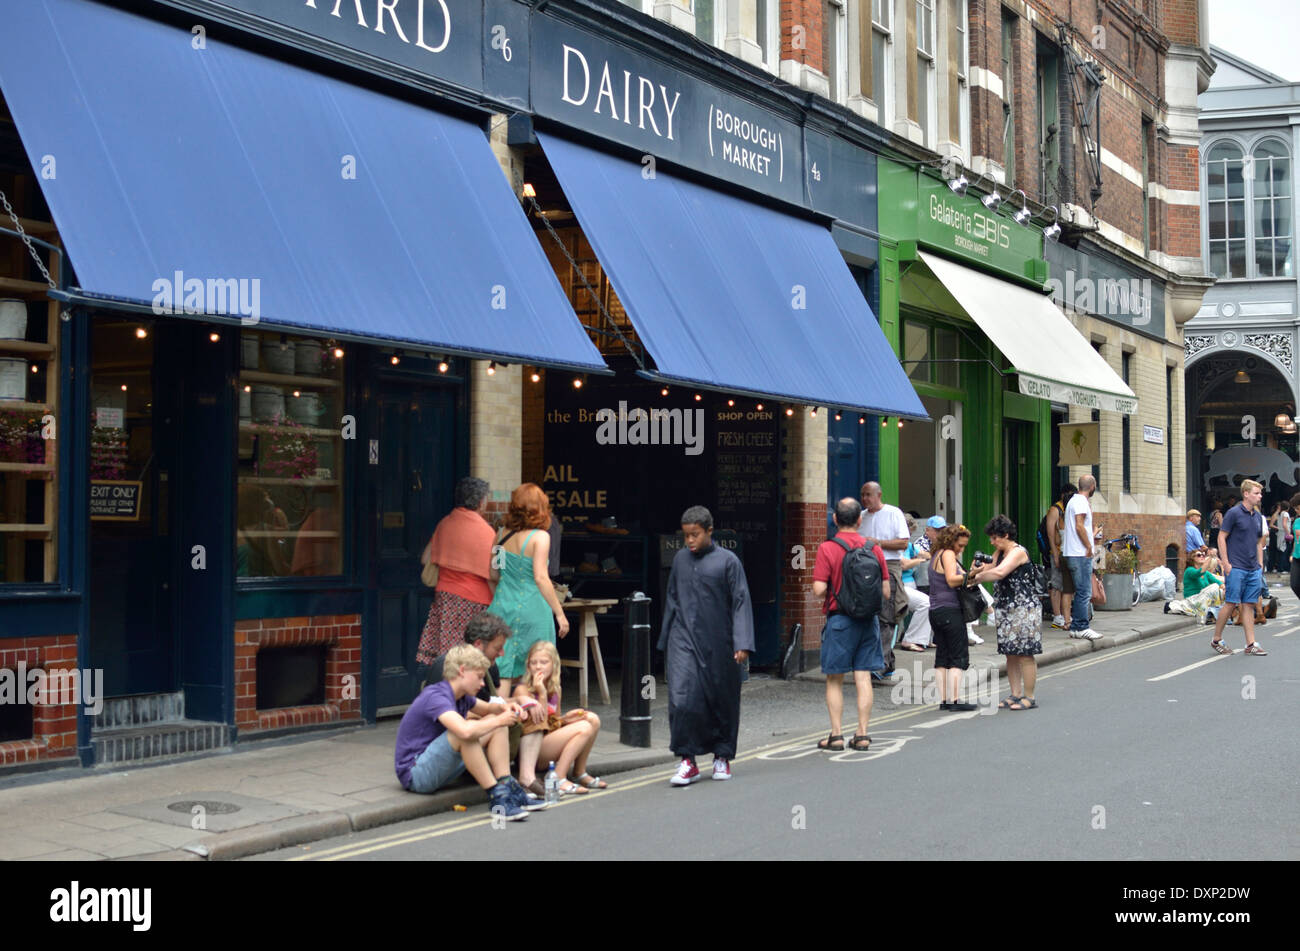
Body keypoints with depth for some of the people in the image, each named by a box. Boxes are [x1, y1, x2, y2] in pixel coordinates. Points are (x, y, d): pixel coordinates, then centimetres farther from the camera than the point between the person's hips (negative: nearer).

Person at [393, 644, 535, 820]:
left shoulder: (462, 696, 5)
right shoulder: (435, 697, -23)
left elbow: (486, 709, 26)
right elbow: (465, 731, -41)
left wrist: (503, 708, 2)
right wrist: (499, 720, -23)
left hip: (437, 770, 10)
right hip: (415, 775, -10)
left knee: (494, 727, 4)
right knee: (462, 734, -33)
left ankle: (507, 787, -7)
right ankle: (496, 796, -25)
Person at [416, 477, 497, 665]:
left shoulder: (445, 523, 6)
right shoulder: (484, 531, -10)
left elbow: (426, 559, 14)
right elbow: (491, 576, -12)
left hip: (444, 597, 6)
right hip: (473, 600, -6)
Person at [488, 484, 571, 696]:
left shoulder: (503, 533, 5)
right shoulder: (539, 537, -10)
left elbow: (494, 573, 10)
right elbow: (541, 578, -14)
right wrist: (559, 613, -9)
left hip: (502, 605, 5)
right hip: (531, 609, -5)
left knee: (503, 673, 5)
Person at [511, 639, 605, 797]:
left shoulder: (554, 689, 12)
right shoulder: (523, 689, -12)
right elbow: (541, 724, -17)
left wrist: (564, 719, 0)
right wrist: (542, 693, -23)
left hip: (552, 745, 8)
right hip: (530, 749, -8)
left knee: (592, 719, -3)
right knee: (583, 729, -20)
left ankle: (580, 773, 2)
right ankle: (559, 779, -18)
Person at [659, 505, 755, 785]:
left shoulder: (727, 561, -2)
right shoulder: (680, 559, 9)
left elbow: (740, 603, -4)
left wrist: (742, 644, -12)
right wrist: (665, 641, 19)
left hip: (717, 644, -2)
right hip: (684, 640, 2)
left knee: (722, 701, 8)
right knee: (682, 699, -12)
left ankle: (722, 757, 26)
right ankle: (687, 761, -3)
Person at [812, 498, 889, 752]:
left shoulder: (827, 549, -10)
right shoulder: (874, 548, 2)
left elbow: (819, 590, -15)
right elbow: (886, 592, 3)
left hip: (839, 619, -3)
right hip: (868, 620, 3)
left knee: (834, 680, 6)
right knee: (863, 678, 7)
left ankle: (836, 736, 6)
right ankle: (862, 735, 8)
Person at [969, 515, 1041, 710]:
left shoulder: (1018, 552, -14)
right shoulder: (999, 554, 15)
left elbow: (999, 572, -26)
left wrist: (978, 577, -15)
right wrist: (980, 569, -10)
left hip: (1024, 610, -9)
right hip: (1006, 611, 9)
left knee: (1025, 655, -4)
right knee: (1010, 655, 10)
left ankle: (1029, 698, 2)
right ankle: (1016, 695, 17)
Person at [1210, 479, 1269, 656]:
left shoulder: (1258, 516, 13)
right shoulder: (1234, 513, -8)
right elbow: (1221, 537, -8)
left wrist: (1260, 564, 13)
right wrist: (1226, 563, -12)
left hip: (1253, 569, 6)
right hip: (1236, 568, -6)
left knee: (1248, 605, 7)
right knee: (1231, 604, -5)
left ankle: (1250, 644, 8)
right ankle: (1216, 640, 8)